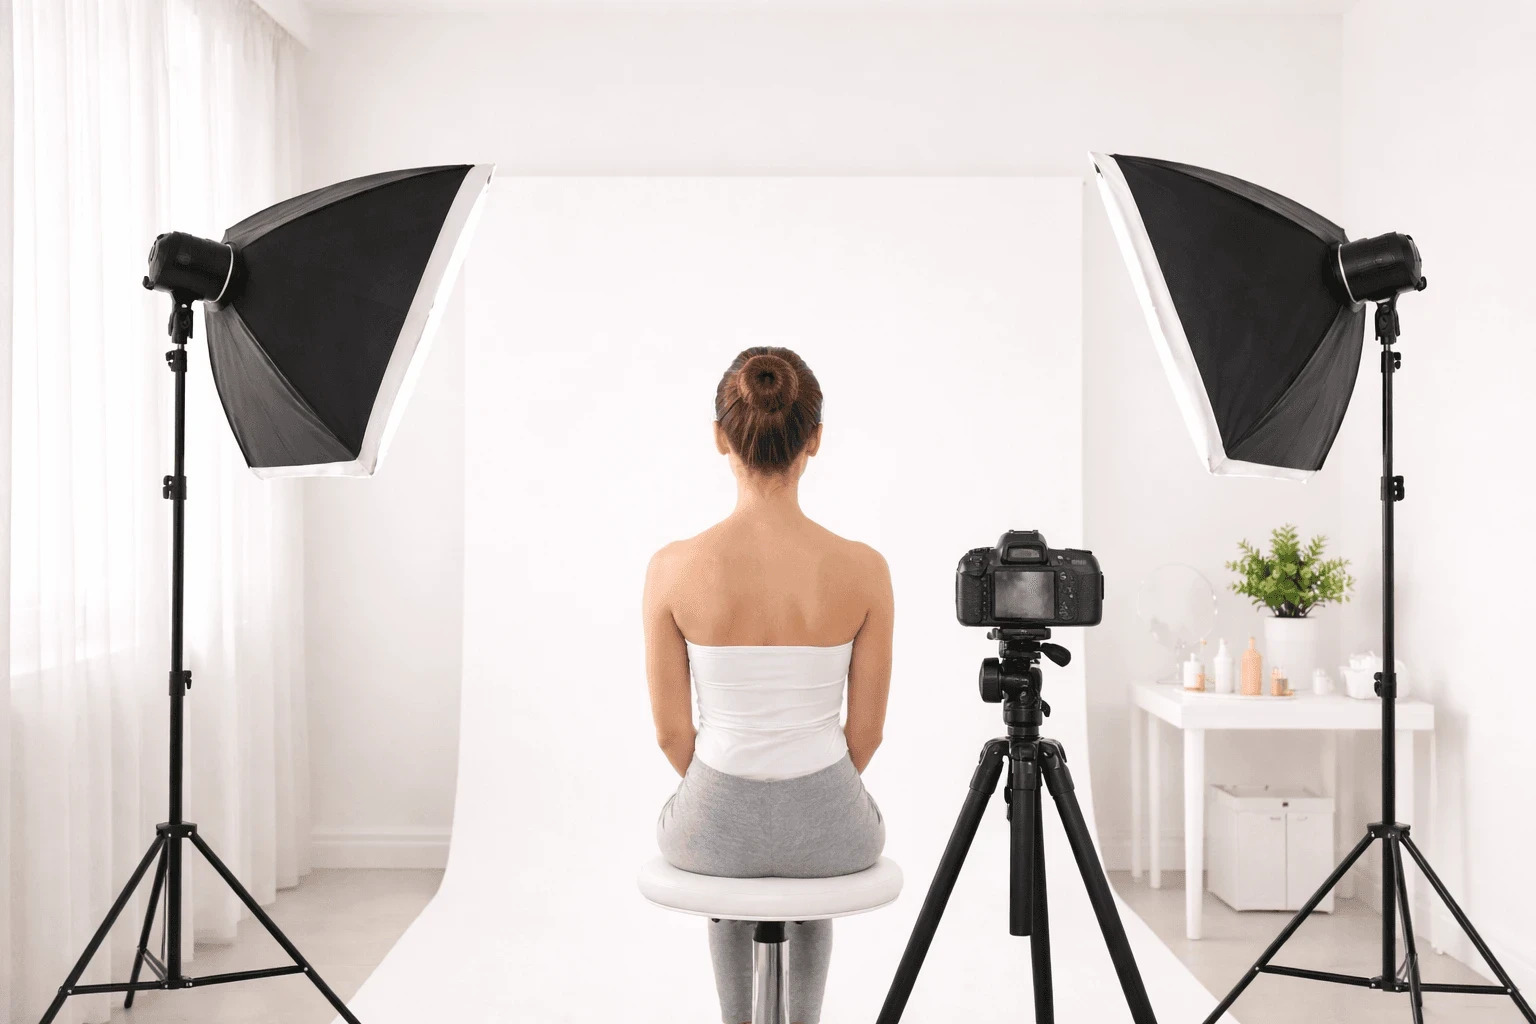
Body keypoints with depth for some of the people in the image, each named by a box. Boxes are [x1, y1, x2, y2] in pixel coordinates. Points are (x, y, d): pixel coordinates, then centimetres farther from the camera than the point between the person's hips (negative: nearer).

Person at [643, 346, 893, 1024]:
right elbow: (865, 732, -4)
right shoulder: (863, 569, -14)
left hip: (712, 822, 0)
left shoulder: (673, 568, -16)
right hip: (830, 822, 0)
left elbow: (672, 731, -6)